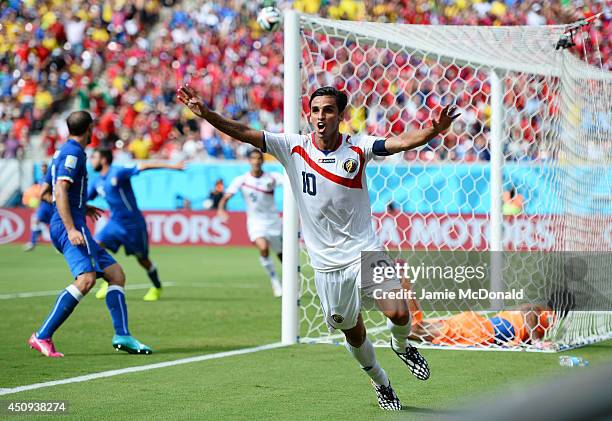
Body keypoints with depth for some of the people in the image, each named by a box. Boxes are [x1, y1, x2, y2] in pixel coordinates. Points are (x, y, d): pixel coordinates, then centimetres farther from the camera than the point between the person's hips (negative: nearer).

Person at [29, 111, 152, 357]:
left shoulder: (63, 153, 22)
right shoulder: (73, 153, -7)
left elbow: (45, 192, 29)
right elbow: (60, 191, -18)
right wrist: (71, 228, -26)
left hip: (65, 226, 11)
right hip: (69, 226, -11)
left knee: (116, 274, 9)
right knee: (86, 279, -26)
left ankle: (122, 336, 0)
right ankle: (42, 336, -27)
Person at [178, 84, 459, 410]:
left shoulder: (357, 148, -6)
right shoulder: (293, 148, -4)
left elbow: (402, 142, -21)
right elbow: (244, 134, -9)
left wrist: (433, 131, -40)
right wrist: (205, 113, -23)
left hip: (364, 252, -1)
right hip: (327, 263, 1)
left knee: (398, 313, -17)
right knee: (353, 333, 10)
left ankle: (401, 346, 20)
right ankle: (380, 383, 37)